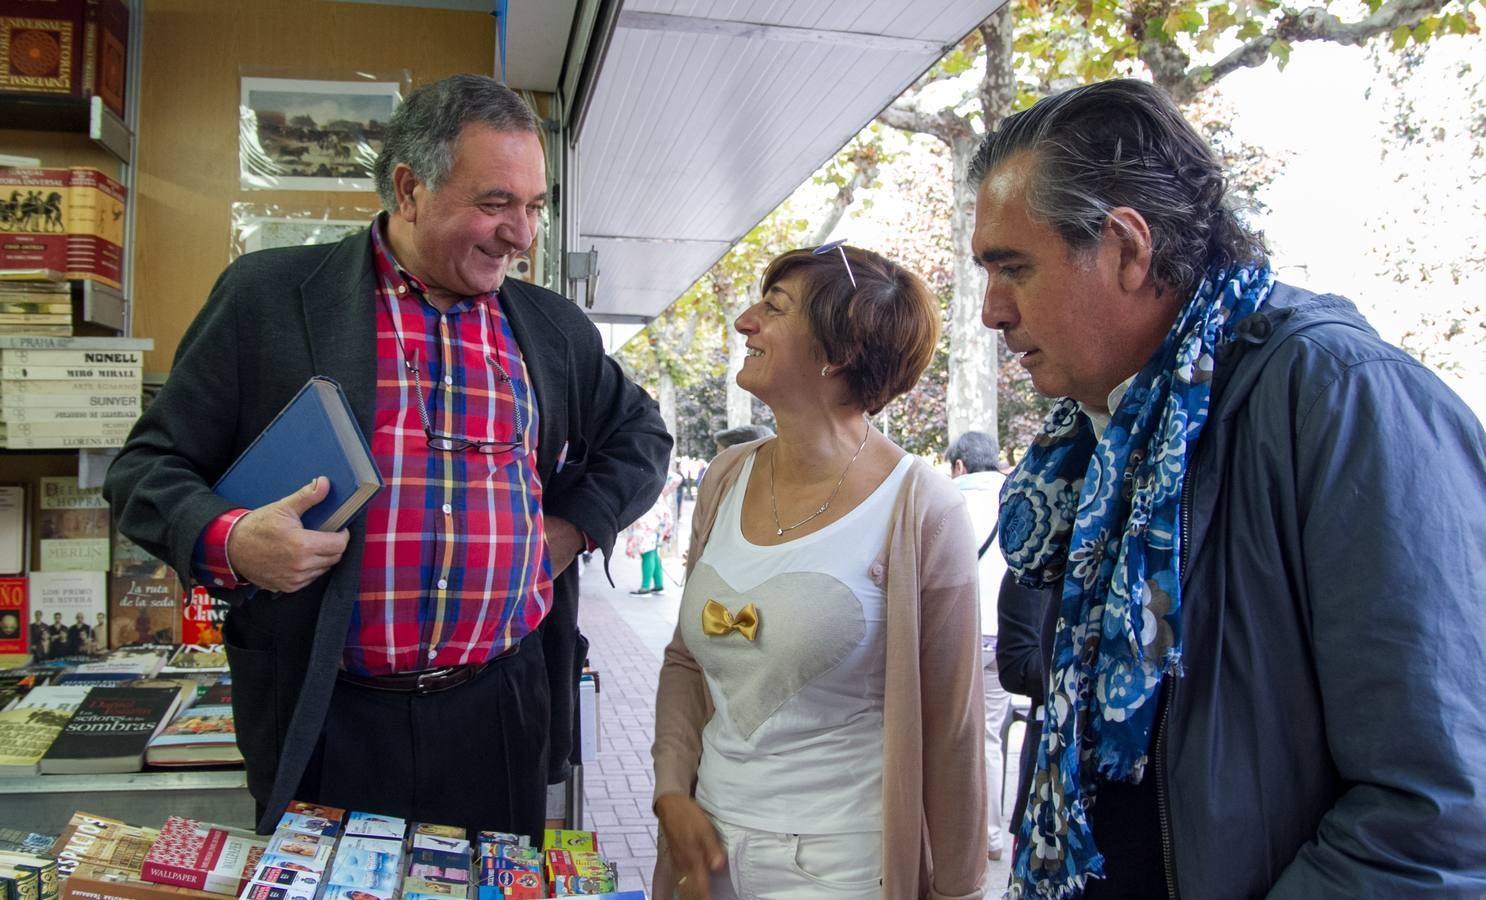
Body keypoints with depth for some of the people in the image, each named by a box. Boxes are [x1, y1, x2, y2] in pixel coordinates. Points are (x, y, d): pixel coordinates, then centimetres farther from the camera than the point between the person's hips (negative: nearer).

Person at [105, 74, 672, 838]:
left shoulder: (553, 328, 8)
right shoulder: (268, 295, -2)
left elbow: (639, 437, 20)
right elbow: (149, 467, 2)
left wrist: (573, 527, 4)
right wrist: (227, 541, -18)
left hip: (499, 714, 3)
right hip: (324, 720, -2)